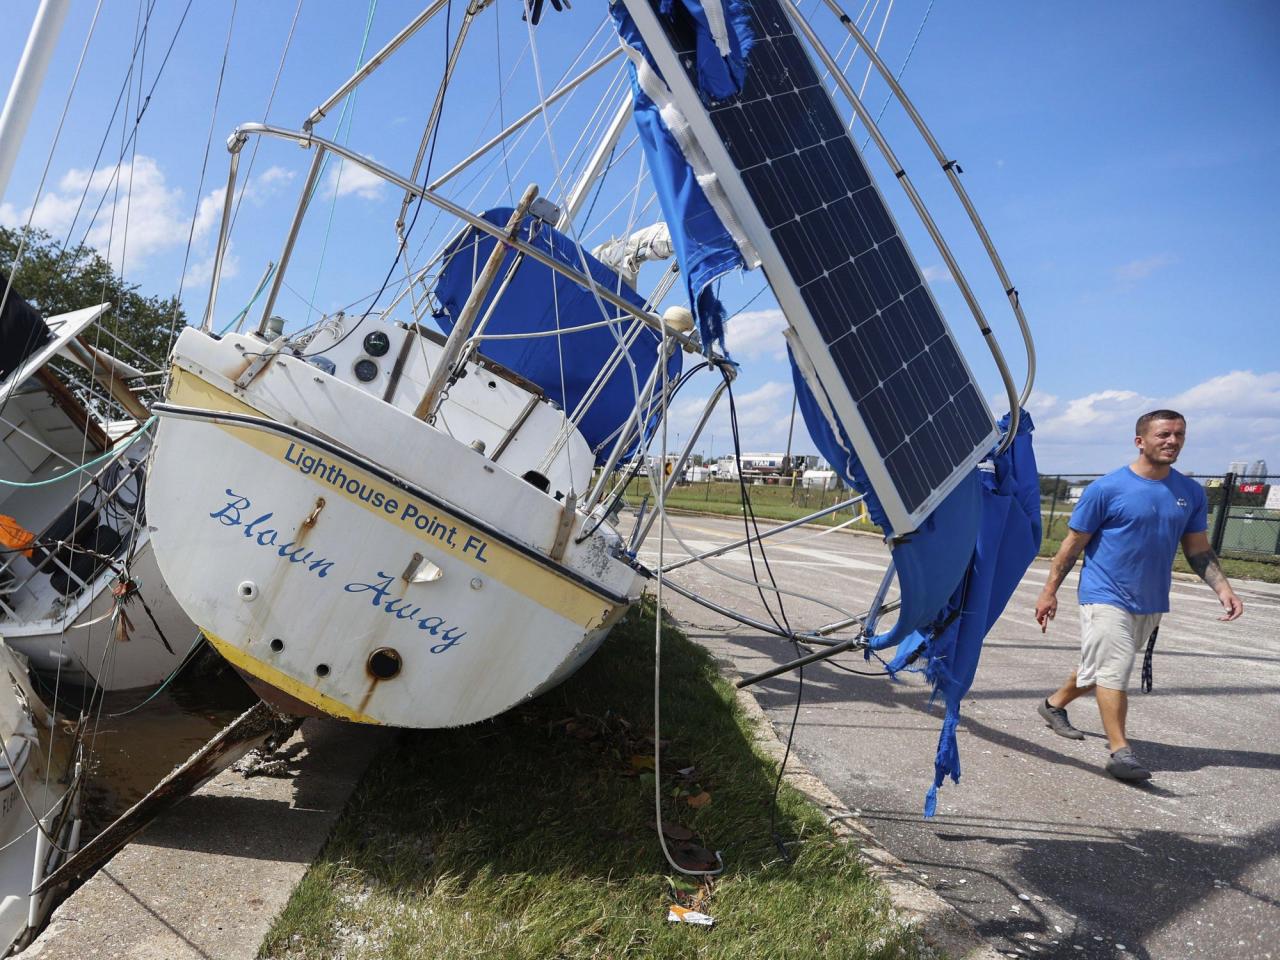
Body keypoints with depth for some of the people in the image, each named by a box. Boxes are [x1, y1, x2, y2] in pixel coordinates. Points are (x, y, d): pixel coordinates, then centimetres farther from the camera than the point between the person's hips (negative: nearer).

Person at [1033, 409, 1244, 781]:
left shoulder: (1191, 493, 5)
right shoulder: (1106, 489, -10)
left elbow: (1199, 550, 13)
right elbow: (1073, 544, -6)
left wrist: (1222, 588, -4)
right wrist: (1049, 592, -6)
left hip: (1150, 602, 6)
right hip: (1106, 597, -6)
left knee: (1102, 666, 17)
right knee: (1113, 670, -12)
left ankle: (1054, 704, 37)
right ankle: (1120, 752, -8)